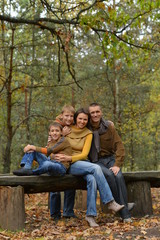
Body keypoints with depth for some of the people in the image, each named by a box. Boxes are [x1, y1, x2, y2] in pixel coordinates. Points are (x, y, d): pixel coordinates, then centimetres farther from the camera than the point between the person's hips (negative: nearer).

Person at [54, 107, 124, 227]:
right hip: (70, 165, -2)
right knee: (96, 168, -31)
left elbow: (84, 154, -3)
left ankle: (90, 215, -27)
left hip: (83, 162, 3)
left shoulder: (88, 134, 7)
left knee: (92, 180, -33)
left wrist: (69, 158, -20)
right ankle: (110, 202, -28)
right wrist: (57, 155, -11)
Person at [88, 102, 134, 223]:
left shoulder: (109, 127, 0)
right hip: (95, 161, -1)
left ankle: (126, 215, -27)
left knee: (119, 176, -28)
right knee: (109, 174, -32)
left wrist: (117, 165, -16)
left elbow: (120, 146, -4)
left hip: (110, 158, 1)